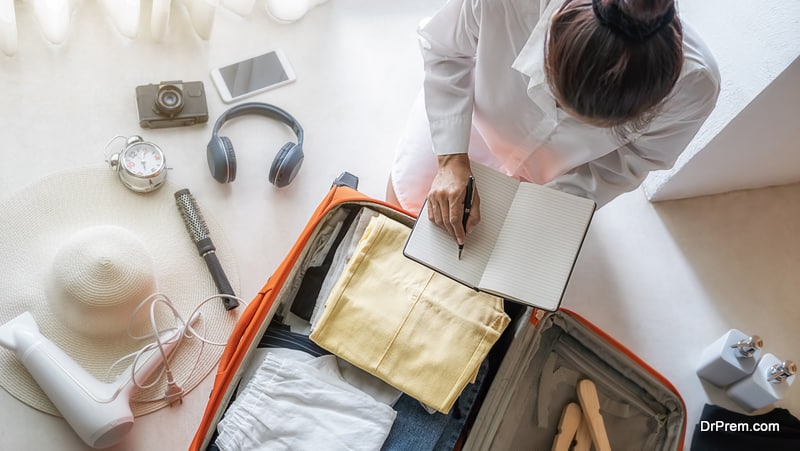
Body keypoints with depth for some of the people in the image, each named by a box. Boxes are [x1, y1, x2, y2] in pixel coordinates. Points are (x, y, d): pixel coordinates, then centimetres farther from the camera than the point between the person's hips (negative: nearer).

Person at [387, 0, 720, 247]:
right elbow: (443, 51, -22)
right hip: (482, 111, 0)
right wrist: (452, 160, -32)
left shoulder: (693, 85, -39)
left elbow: (637, 158, -18)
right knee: (402, 201, 17)